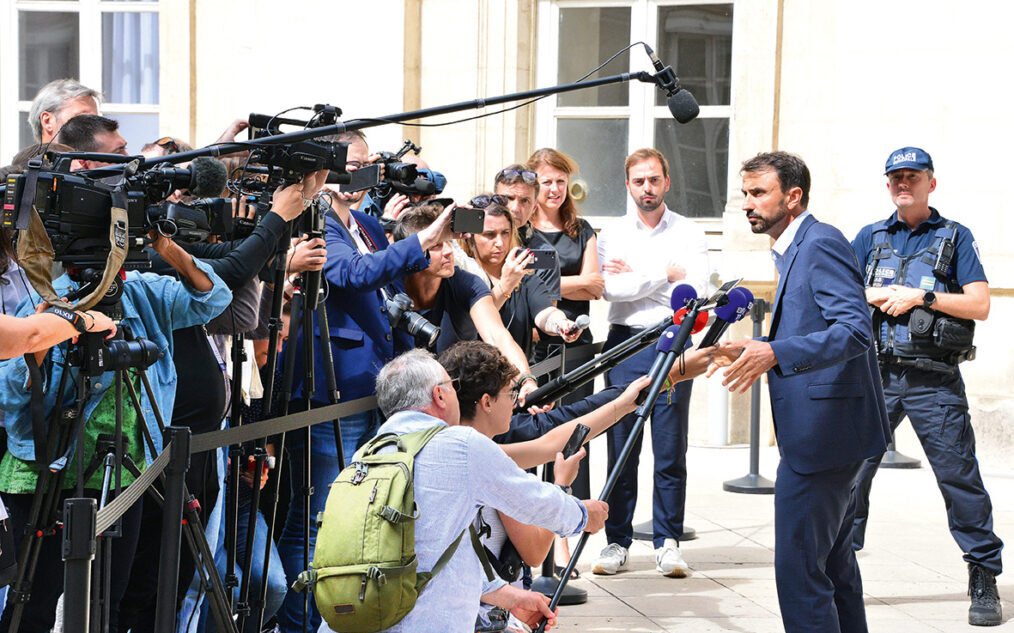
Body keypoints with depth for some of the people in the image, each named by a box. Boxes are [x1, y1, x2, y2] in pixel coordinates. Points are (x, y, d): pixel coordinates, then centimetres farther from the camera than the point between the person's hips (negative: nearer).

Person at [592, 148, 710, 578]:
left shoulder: (689, 234, 8)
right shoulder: (613, 236, 11)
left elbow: (696, 290, -5)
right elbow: (611, 289, -6)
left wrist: (635, 277, -4)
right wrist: (665, 273, -8)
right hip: (625, 344, 1)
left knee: (671, 452, -2)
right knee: (621, 450, 0)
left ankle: (668, 542, 6)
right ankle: (617, 541, 7)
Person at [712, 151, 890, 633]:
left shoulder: (821, 243, -14)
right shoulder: (794, 249, 18)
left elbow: (855, 331, -26)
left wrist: (775, 353, -35)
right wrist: (754, 349, 16)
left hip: (824, 430, -11)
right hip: (823, 431, 11)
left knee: (798, 566, -11)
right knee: (832, 560, 20)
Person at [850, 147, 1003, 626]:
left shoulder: (955, 237, 8)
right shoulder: (870, 237, 16)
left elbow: (979, 305, 0)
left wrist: (921, 296, -9)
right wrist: (882, 295, -6)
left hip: (934, 380, -2)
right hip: (875, 375, 2)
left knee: (960, 478, -3)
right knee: (851, 470, 0)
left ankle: (984, 581, 6)